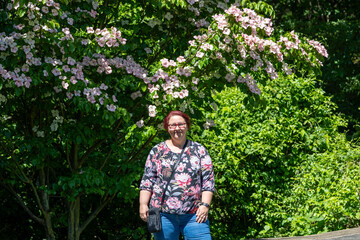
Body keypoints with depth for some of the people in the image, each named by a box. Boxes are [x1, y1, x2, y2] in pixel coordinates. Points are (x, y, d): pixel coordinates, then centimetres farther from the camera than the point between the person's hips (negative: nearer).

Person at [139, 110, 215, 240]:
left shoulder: (199, 150, 11)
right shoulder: (157, 151, 11)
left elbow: (208, 180, 6)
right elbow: (147, 180, 9)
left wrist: (205, 205, -4)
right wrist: (143, 204, 0)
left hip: (194, 214, 0)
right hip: (163, 214, 1)